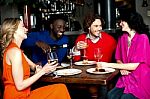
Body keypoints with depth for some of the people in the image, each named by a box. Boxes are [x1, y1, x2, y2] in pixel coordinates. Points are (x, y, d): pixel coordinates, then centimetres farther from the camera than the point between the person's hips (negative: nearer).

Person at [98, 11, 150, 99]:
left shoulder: (142, 38, -11)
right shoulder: (122, 38, 8)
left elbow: (134, 66, -16)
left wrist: (108, 65, -17)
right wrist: (122, 68, -12)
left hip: (140, 81, -4)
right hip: (126, 78, 4)